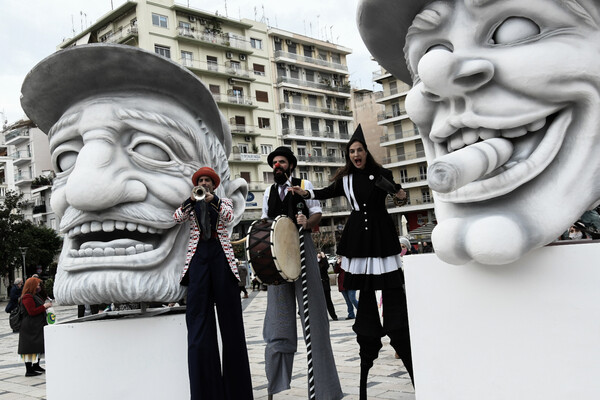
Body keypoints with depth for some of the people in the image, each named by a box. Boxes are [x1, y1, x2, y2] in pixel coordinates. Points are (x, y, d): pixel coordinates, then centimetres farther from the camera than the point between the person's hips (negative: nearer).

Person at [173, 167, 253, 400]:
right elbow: (177, 218, 0)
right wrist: (191, 200, -13)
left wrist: (213, 200, -19)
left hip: (221, 256, 0)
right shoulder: (190, 205, 19)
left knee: (229, 315, -2)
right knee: (199, 315, -6)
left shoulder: (224, 202, 16)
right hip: (198, 257, 1)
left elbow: (228, 216, -5)